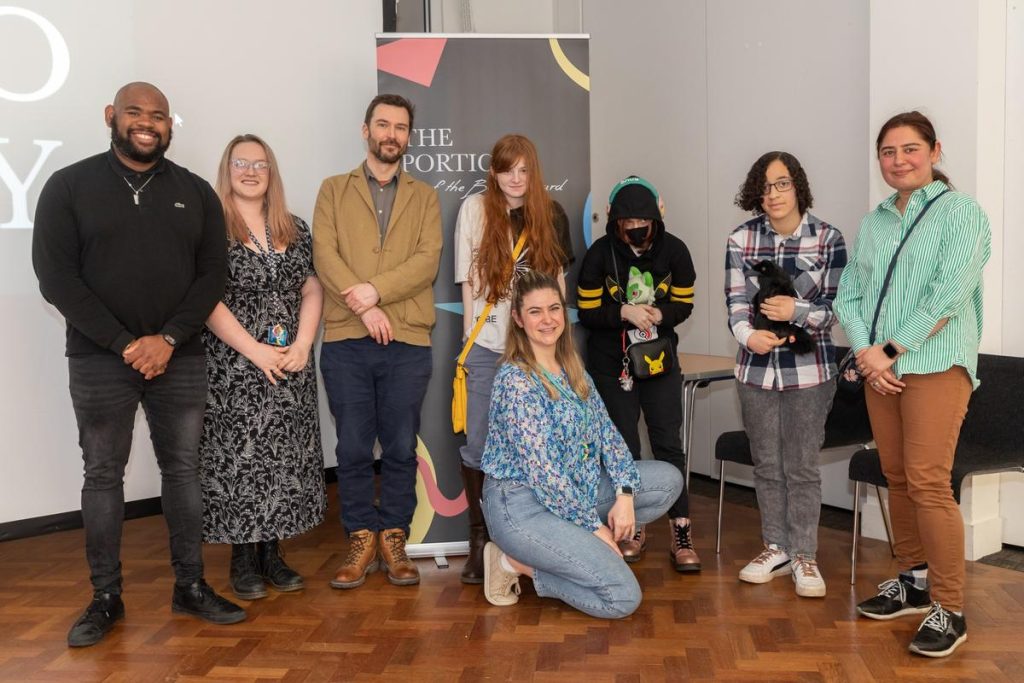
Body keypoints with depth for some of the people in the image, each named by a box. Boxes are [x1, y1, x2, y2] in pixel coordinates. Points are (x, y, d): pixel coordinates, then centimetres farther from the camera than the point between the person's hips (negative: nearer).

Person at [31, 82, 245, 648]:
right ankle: (105, 598, 19)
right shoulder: (69, 187, 1)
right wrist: (124, 343, -13)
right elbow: (56, 276, -6)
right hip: (100, 359, -2)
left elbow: (211, 274, 2)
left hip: (179, 358, 2)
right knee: (103, 474, 6)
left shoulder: (195, 192, 7)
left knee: (183, 468, 7)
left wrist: (168, 340, -11)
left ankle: (190, 587, 20)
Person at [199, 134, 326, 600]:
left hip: (292, 365, 4)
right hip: (233, 366, -4)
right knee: (238, 456, 0)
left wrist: (302, 344, -6)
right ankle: (242, 558, 14)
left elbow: (312, 290, 8)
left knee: (286, 456, 6)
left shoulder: (296, 231, 11)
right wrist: (256, 350, -14)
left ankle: (272, 552, 19)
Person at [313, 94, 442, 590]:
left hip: (408, 340, 1)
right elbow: (324, 255, -1)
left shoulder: (424, 197, 14)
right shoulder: (333, 191, 12)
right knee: (353, 448, 5)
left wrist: (375, 290, -14)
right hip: (345, 339, 0)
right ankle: (361, 540, 18)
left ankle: (393, 539, 19)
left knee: (401, 448, 6)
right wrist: (365, 308, -13)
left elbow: (427, 261, 0)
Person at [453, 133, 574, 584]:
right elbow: (468, 277, 3)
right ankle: (480, 538, 13)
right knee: (479, 444, 0)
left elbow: (557, 277, 14)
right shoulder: (475, 208, 4)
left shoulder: (550, 214, 9)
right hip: (487, 344, -1)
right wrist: (471, 332, -2)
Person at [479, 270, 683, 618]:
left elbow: (606, 431, 7)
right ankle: (516, 563, 0)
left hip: (571, 489, 9)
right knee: (623, 597, -16)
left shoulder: (571, 367, 8)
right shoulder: (515, 379, -19)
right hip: (522, 504, -9)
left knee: (669, 479, 3)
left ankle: (574, 546, 3)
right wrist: (594, 526, -16)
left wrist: (625, 494, -7)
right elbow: (542, 470, -21)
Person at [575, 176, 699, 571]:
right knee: (624, 447, 7)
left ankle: (680, 533, 5)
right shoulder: (600, 253, -10)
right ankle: (633, 528, 21)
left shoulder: (674, 250, -7)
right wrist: (624, 313, -25)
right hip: (610, 364, 0)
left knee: (668, 445, -2)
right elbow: (587, 312, -7)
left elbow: (683, 304, 1)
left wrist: (658, 315, -21)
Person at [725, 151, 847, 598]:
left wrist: (797, 311, -21)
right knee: (766, 464, 12)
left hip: (809, 368, -2)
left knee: (802, 466, 3)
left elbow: (837, 307, -3)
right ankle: (775, 548, 26)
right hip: (756, 367, 3)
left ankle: (803, 556, 16)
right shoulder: (741, 240, 2)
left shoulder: (828, 239, -3)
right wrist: (748, 334, -23)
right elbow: (735, 302, -3)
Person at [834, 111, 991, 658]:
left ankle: (950, 609, -1)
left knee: (927, 483, -11)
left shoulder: (961, 213, -2)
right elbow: (848, 295, 9)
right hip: (879, 367, 6)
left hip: (935, 364, -6)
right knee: (897, 479, 11)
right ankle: (913, 581, 25)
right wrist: (866, 352, -8)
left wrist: (892, 351, -14)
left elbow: (949, 295, -13)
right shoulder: (871, 224, 15)